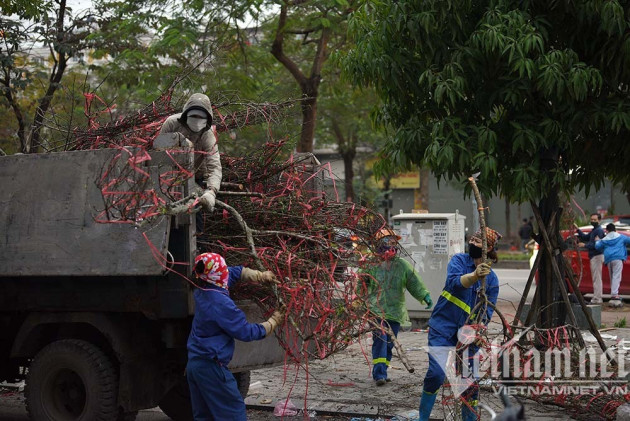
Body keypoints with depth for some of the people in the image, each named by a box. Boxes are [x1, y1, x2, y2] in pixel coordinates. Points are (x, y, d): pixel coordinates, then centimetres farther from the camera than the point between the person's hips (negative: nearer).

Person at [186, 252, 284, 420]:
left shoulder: (202, 292, 4)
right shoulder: (221, 304, -22)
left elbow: (235, 271, 20)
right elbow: (247, 332, -14)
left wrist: (260, 276, 13)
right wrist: (274, 321, -2)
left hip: (193, 363, 9)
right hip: (211, 367, -9)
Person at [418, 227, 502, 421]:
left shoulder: (492, 279, 5)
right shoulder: (459, 260, -3)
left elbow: (487, 310, 1)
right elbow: (454, 282, -23)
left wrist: (479, 324, -20)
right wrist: (475, 276, -42)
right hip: (443, 328, -3)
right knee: (436, 373, -15)